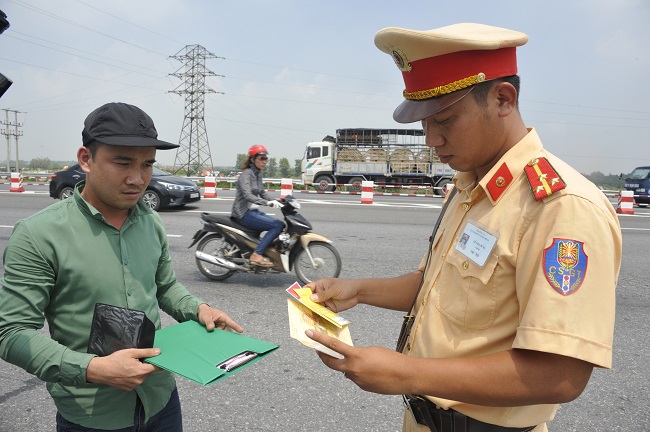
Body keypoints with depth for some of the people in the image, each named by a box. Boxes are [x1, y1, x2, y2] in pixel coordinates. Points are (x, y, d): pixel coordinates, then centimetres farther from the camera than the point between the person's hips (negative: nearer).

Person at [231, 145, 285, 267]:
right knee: (278, 225, -20)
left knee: (280, 224, 5)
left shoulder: (258, 174, 14)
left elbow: (262, 193, 20)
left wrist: (277, 202, 5)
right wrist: (267, 202, -39)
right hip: (244, 213, -9)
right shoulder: (246, 174, -13)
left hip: (254, 211, 9)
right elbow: (247, 195, -27)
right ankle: (257, 255, -22)